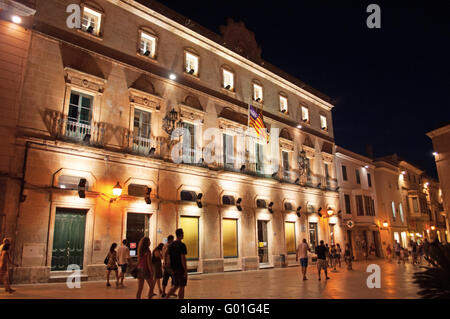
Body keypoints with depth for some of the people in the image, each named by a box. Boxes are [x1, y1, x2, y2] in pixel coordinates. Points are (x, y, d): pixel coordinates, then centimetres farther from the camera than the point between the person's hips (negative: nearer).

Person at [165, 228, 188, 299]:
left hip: (174, 269, 7)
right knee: (181, 287, 3)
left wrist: (171, 267, 19)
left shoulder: (171, 245, 9)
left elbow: (169, 257, 12)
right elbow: (183, 258, -18)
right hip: (181, 269, -7)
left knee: (175, 286, 18)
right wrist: (185, 271, -15)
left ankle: (166, 298, 8)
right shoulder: (182, 245, -15)